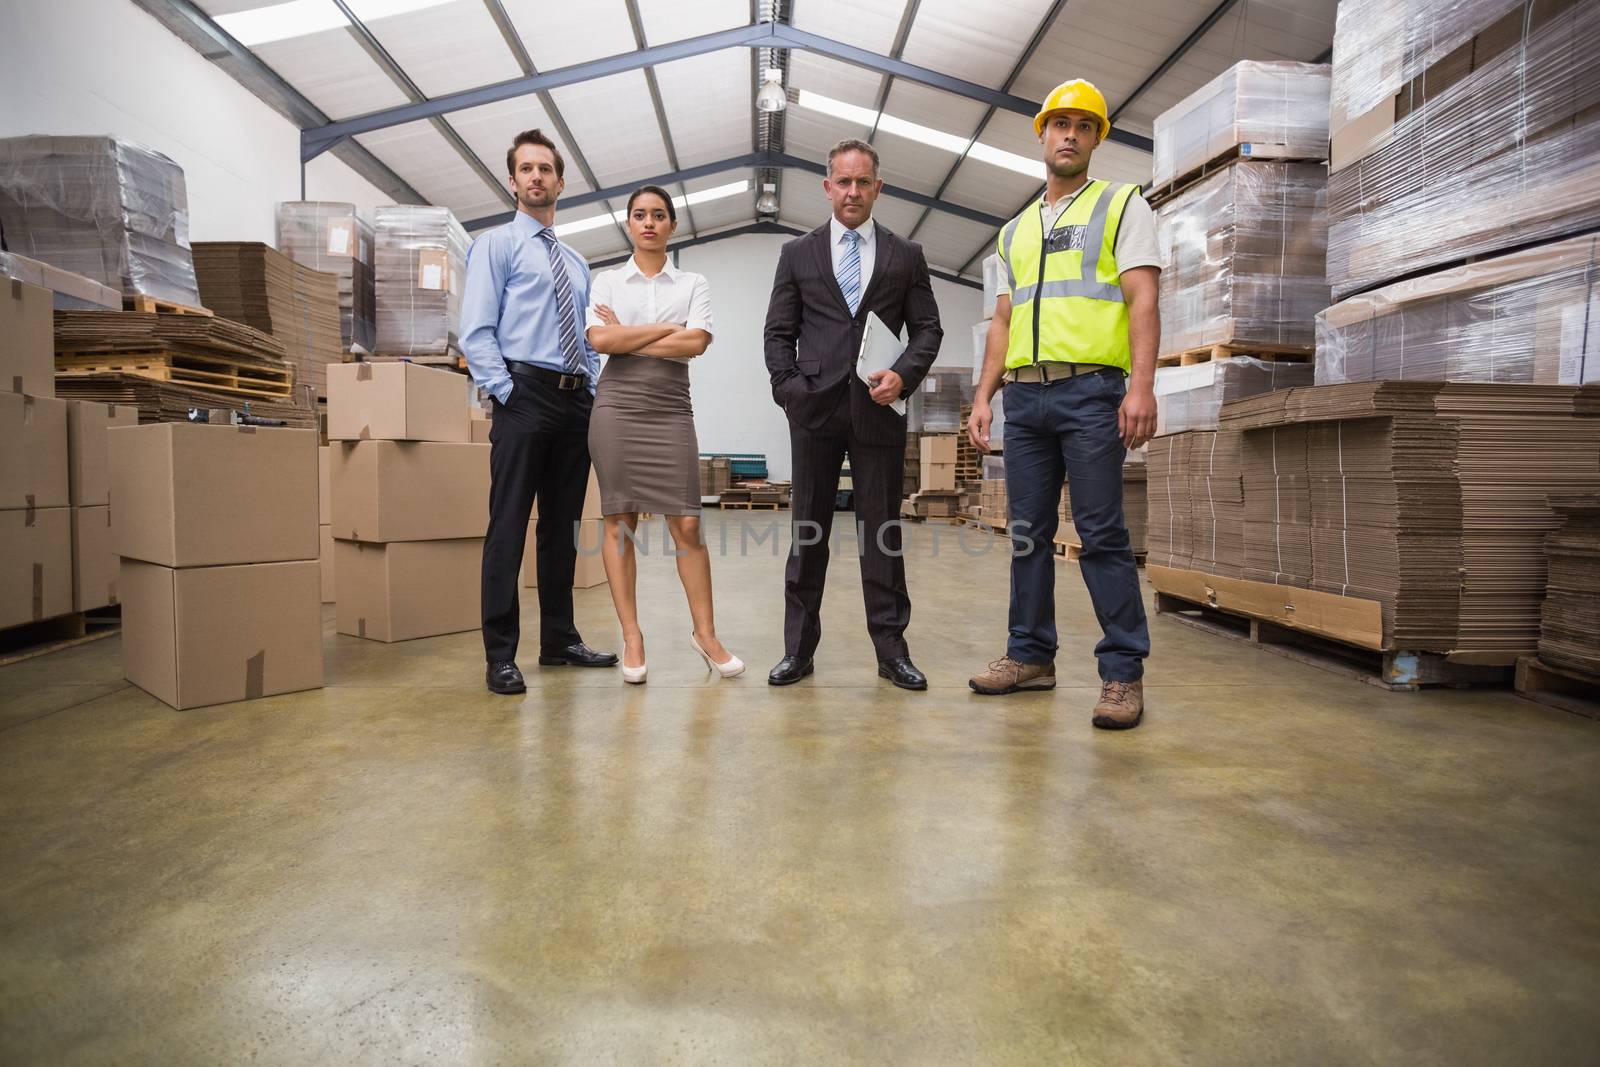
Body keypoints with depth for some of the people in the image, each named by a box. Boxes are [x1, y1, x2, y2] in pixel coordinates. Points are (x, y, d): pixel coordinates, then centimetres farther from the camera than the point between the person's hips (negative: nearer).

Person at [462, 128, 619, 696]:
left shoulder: (576, 262, 22)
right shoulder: (496, 244, 3)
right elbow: (475, 332, -7)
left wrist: (593, 388, 7)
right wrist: (506, 393, -15)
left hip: (576, 402, 7)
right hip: (525, 397, -6)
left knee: (563, 526, 10)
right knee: (508, 526, -7)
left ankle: (559, 640, 19)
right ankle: (500, 656, -3)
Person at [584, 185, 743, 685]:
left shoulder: (693, 284, 11)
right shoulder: (606, 282, 11)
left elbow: (696, 343, -6)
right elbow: (599, 340, -6)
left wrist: (627, 338, -3)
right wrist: (666, 328, -4)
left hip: (671, 410, 0)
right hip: (617, 405, 0)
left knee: (687, 525, -5)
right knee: (620, 523, 0)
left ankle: (705, 633, 7)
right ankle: (632, 637, 8)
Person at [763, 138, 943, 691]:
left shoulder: (906, 255, 12)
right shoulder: (797, 253, 13)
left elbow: (927, 328, 10)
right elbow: (779, 332, 10)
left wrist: (904, 375, -8)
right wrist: (789, 389, -4)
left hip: (879, 408, 0)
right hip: (815, 408, 0)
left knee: (882, 527, 2)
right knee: (808, 528, 3)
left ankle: (890, 647, 9)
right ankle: (798, 647, 10)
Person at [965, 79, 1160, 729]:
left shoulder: (1122, 206, 8)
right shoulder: (1016, 230, 22)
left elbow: (1142, 302, -4)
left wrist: (1142, 385, -17)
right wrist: (983, 397, 10)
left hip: (1091, 390, -5)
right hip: (1024, 395, 5)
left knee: (1101, 534, -7)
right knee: (1028, 532, 7)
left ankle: (1123, 672, -1)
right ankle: (1031, 656, 16)